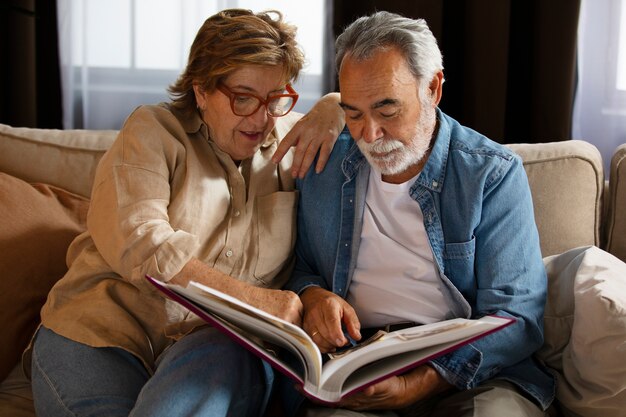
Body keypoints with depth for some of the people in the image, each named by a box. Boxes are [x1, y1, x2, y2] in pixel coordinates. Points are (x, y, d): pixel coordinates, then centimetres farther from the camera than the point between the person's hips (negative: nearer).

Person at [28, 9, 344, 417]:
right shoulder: (153, 131, 4)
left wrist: (333, 109, 0)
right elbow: (135, 243, -12)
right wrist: (257, 298, -18)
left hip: (219, 342, 2)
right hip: (104, 332, -1)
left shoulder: (290, 139, 14)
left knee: (221, 358, -36)